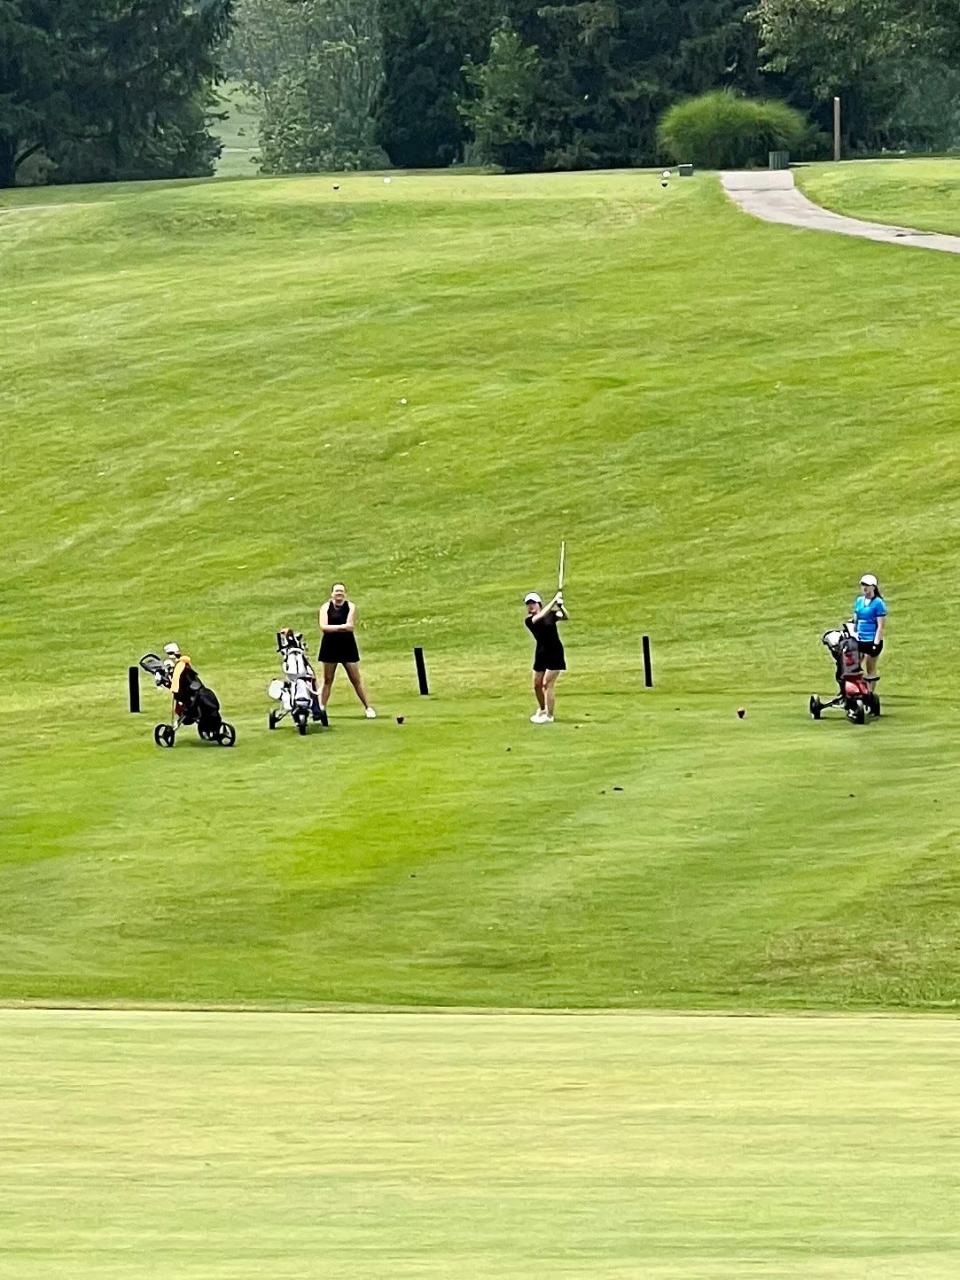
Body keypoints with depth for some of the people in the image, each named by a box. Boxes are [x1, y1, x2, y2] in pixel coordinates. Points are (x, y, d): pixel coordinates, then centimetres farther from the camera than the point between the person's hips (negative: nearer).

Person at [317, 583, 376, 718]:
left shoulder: (351, 606, -1)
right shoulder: (326, 607, 2)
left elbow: (350, 626, -12)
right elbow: (323, 627, -11)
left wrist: (333, 628, -16)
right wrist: (341, 627, -17)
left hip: (347, 646, -1)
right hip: (330, 646, 1)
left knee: (356, 680, 2)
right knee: (327, 680, 5)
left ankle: (368, 708, 7)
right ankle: (321, 708, 10)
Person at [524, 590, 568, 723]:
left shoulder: (551, 614, -2)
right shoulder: (529, 620, -4)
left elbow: (566, 617, -17)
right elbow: (540, 616, -23)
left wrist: (560, 606, -36)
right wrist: (554, 601, -27)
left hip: (555, 652, -3)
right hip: (541, 653, 3)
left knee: (548, 683, -9)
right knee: (537, 684, 12)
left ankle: (549, 716, -2)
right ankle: (542, 709, 37)